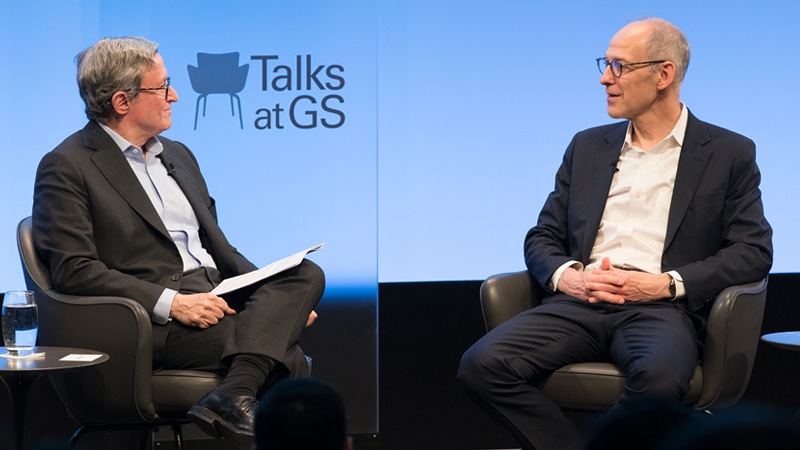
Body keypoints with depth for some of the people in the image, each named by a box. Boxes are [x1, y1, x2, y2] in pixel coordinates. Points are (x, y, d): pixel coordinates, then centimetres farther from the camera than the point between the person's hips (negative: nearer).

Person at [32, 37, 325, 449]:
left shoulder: (178, 155, 24)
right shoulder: (66, 167, -1)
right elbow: (73, 270, -11)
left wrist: (279, 300, 6)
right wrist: (171, 302, -20)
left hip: (214, 298, 8)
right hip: (153, 322, -8)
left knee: (306, 274, -24)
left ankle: (233, 397, -36)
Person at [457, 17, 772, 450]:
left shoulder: (729, 154, 10)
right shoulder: (587, 147, 21)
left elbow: (754, 250, 2)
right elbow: (542, 237, 20)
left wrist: (666, 284, -10)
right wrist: (566, 276, -4)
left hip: (659, 308, -3)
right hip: (580, 302, 4)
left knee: (659, 376, -40)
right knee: (482, 365, -25)